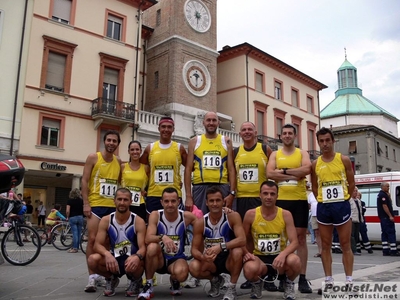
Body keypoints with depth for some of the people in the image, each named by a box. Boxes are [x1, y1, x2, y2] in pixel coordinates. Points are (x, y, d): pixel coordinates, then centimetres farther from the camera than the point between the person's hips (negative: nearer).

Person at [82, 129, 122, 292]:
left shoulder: (118, 162, 10)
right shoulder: (93, 157, -2)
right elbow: (84, 181, -5)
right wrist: (86, 203, -12)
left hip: (113, 206, 4)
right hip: (95, 205, -4)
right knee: (92, 239, -8)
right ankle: (92, 276, -1)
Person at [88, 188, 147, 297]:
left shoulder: (138, 221, -12)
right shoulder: (106, 220, -5)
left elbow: (142, 247, -18)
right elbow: (97, 245, -10)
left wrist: (137, 257, -44)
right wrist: (107, 253, -35)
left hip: (131, 260, -2)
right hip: (114, 259, 2)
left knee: (136, 263, -38)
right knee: (92, 259, -27)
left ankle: (136, 281, 2)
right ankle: (111, 279, 7)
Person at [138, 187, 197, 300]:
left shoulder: (186, 216, -11)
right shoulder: (155, 215, -13)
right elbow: (148, 239, -25)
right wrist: (162, 237, -44)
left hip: (177, 259, 0)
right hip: (159, 258, 0)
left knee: (181, 273, -34)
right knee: (152, 247, -33)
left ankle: (174, 281, 7)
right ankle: (148, 285, -12)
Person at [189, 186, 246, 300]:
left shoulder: (233, 216, -16)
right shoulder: (200, 223, -10)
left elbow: (242, 240, -27)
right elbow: (194, 249, -8)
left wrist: (221, 247, -41)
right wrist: (203, 257, -32)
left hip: (229, 259, -2)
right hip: (210, 260, 2)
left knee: (237, 251, -35)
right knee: (194, 268, -28)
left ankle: (232, 288, -9)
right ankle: (215, 280, 8)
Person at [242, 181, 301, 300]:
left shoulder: (286, 215, -6)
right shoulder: (251, 214, -7)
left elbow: (294, 242, -11)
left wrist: (283, 254, -31)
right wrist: (246, 253, -18)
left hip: (280, 256, 1)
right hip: (259, 257, -1)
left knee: (294, 261, -34)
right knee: (249, 269, -36)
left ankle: (289, 284, 4)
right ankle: (256, 284, 5)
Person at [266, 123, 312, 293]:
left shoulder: (302, 153, 8)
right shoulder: (275, 154, 10)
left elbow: (307, 169, -13)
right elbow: (270, 173, -7)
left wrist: (284, 171, -12)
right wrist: (294, 174, -11)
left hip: (299, 200, 0)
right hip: (280, 200, 1)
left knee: (301, 237, 1)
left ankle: (302, 278, 7)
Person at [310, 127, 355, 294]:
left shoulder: (344, 160, -1)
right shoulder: (315, 164, 5)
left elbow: (351, 183, 3)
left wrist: (342, 200, 4)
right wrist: (324, 201, 6)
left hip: (342, 205, -2)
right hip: (323, 207, 3)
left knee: (345, 245, 3)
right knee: (325, 245, 6)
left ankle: (349, 281, 10)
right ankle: (329, 281, 14)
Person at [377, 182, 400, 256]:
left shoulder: (382, 194, 21)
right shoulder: (383, 195, -12)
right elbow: (384, 206, -20)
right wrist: (390, 216, -21)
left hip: (383, 217, 11)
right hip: (386, 217, -11)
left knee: (384, 233, 8)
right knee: (391, 233, -10)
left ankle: (385, 251, 8)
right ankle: (393, 251, -12)